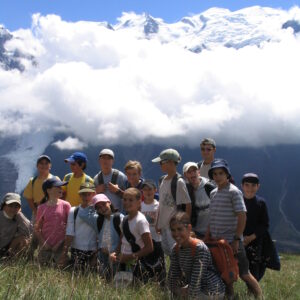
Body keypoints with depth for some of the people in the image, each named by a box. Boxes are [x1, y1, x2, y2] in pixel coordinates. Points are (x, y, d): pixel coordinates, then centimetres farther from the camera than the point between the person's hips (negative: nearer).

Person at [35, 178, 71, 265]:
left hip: (61, 247, -1)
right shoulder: (42, 208, 4)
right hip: (45, 247, 1)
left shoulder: (65, 205, 1)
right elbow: (37, 229, 7)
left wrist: (59, 243, -4)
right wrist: (43, 243, -5)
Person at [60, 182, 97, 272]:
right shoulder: (73, 211, 5)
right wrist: (64, 253, -4)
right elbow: (69, 234, 2)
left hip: (93, 251, -2)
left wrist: (96, 255, -7)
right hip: (76, 251, 2)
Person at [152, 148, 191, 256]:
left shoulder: (179, 182, -15)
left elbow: (188, 205, -14)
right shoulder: (164, 180, 10)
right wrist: (158, 223, 14)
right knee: (167, 251, 13)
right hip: (164, 225, 8)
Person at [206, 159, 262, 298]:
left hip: (232, 241, -6)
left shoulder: (234, 192, -9)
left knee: (244, 274, -2)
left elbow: (242, 216, -14)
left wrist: (237, 240, -17)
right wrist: (207, 238, 11)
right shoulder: (213, 193, 11)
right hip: (216, 241, 6)